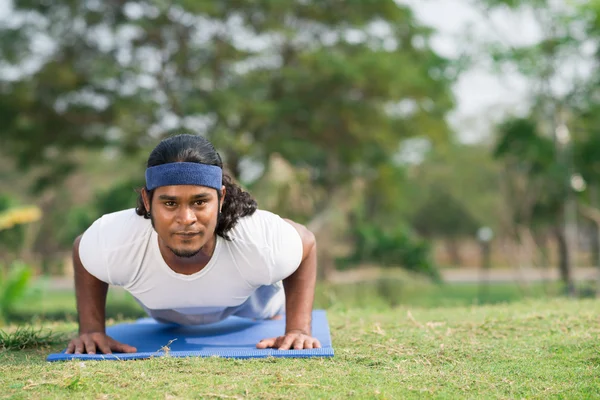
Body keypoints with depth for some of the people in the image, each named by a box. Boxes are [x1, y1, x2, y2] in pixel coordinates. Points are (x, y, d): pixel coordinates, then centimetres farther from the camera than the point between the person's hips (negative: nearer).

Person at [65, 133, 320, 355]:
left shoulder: (261, 243, -48)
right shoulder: (114, 244, -46)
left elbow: (306, 244, -23)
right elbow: (82, 251, -19)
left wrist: (299, 329, -28)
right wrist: (91, 330, -24)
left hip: (249, 300, 0)